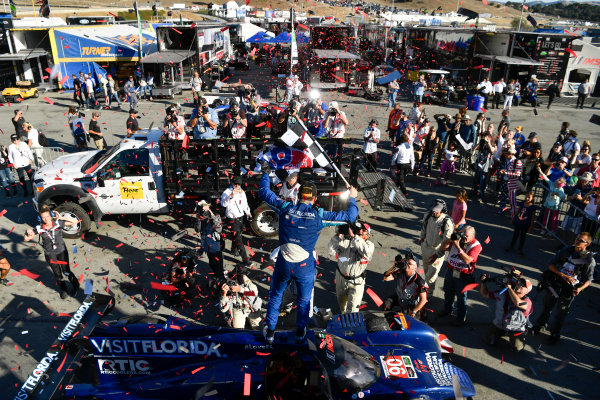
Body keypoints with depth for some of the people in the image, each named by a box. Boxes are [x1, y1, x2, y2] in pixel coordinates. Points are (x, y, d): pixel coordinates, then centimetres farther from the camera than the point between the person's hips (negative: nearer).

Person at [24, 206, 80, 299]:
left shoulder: (58, 223, -15)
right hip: (50, 255, 2)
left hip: (61, 251, -2)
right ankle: (63, 289, 39)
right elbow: (27, 239, -4)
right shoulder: (39, 228, -12)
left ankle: (75, 285, 31)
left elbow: (75, 221, -18)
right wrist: (28, 232, -26)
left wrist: (62, 218, -27)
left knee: (66, 272, 2)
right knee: (57, 274, 15)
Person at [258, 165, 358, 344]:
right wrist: (352, 198, 10)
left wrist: (265, 174, 19)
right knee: (304, 300, 23)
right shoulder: (319, 215, -13)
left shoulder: (286, 208, -9)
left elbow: (264, 193, 4)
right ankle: (300, 331, 39)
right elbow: (349, 216, -6)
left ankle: (270, 331, 32)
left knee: (275, 296, 23)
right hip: (305, 267, -1)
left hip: (284, 264, 1)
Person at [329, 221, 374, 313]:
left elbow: (366, 251, -37)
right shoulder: (345, 240, -11)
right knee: (341, 304, 25)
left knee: (352, 310, -7)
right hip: (341, 279, 3)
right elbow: (332, 252, -19)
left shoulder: (369, 245, -12)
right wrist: (338, 235, -27)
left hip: (356, 282, -3)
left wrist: (353, 236, -39)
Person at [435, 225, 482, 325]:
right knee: (448, 292, 22)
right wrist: (450, 240, -23)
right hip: (450, 271, 5)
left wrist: (458, 247, -34)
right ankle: (447, 310, 45)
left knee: (461, 296, 8)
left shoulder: (476, 245, -17)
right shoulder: (457, 239, -4)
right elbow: (442, 248, -5)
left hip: (463, 275, -5)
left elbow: (467, 260, -29)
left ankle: (461, 317, 27)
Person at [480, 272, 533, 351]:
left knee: (517, 347, -16)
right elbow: (485, 294, 2)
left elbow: (518, 303, -45)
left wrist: (509, 287, -34)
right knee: (490, 342, -4)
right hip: (498, 325, 3)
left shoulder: (527, 302, -20)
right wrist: (483, 282, -15)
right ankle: (502, 333, 26)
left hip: (516, 329, -3)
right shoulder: (502, 294, -6)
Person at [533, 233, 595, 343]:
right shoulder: (567, 250, -6)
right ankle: (539, 326, 44)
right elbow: (551, 264, -5)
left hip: (569, 292, -2)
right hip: (553, 284, 2)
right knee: (546, 308, 20)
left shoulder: (590, 260, -12)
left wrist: (580, 288, -23)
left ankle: (555, 333, 39)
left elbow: (588, 279, -3)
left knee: (560, 315, 14)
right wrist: (562, 275, -20)